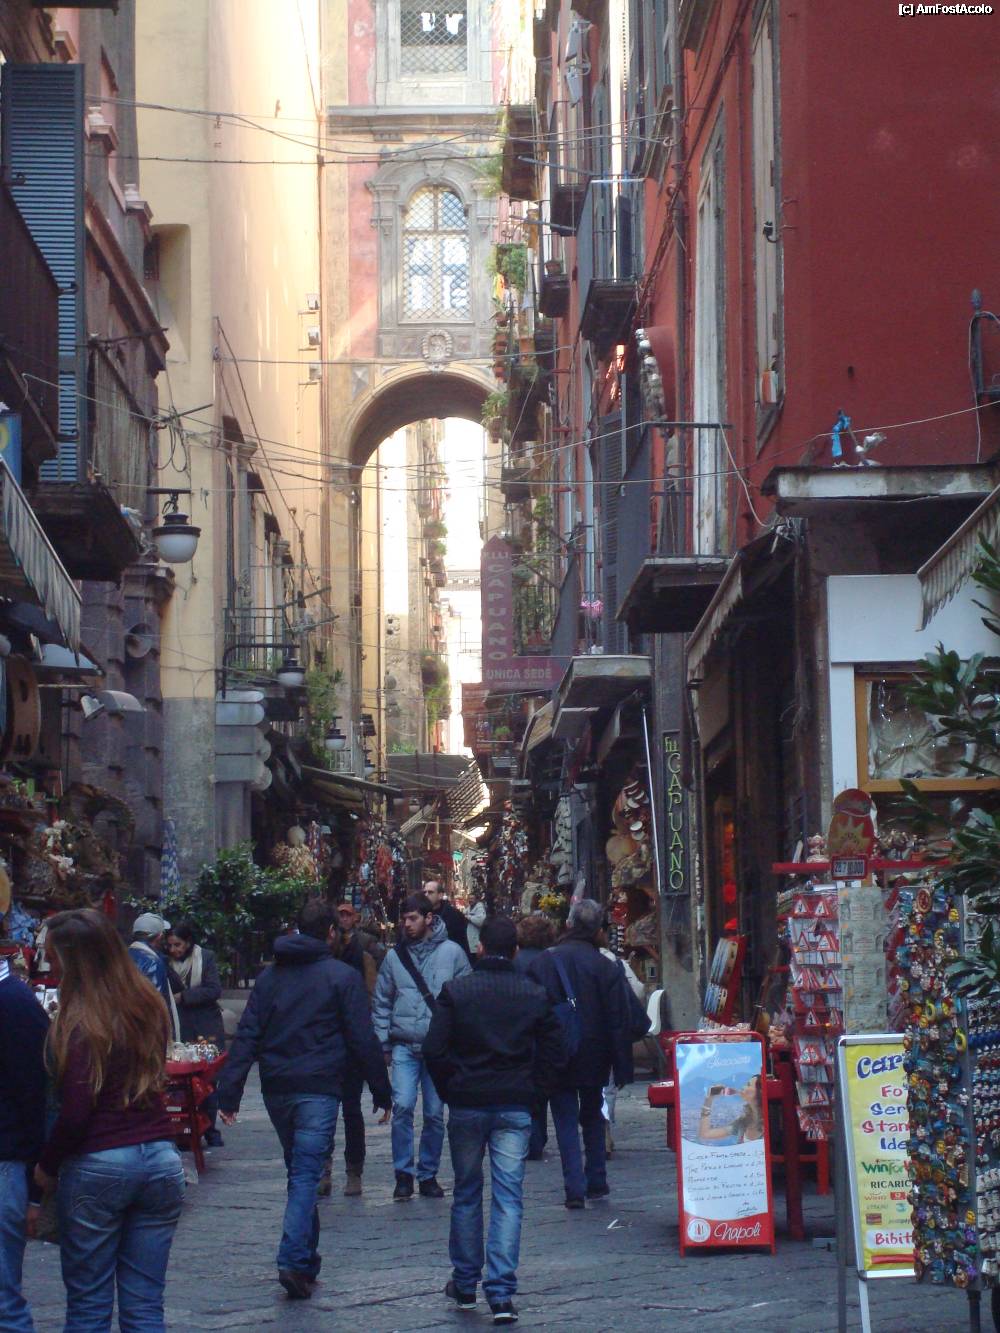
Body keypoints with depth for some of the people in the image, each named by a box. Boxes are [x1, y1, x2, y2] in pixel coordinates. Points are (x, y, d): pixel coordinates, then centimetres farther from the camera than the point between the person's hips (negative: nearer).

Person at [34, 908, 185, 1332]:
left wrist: (46, 1166, -1)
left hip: (97, 1168, -6)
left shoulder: (80, 1023, -13)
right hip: (160, 1161, 6)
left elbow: (75, 1113, -15)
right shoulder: (149, 1008, 6)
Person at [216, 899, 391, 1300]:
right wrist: (381, 1090, 3)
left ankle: (307, 1257, 23)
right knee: (306, 1175, -7)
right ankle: (294, 1260, -20)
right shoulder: (342, 977, -3)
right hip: (318, 1090, -5)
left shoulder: (270, 976, 10)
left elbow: (246, 1037, 5)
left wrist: (229, 1093, 2)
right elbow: (362, 1040, -5)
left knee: (298, 1171, 18)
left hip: (276, 1090, 5)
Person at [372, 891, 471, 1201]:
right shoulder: (395, 956, 6)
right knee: (403, 1105, -14)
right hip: (403, 1045, 0)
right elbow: (381, 1002, 12)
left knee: (435, 1113, 5)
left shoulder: (451, 952, 1)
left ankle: (428, 1175, 18)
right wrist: (383, 1043, 5)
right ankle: (403, 1174, -4)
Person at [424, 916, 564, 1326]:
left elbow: (434, 1050, -7)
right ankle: (501, 1292, -10)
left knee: (466, 1194, 14)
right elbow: (554, 1052, 1)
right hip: (515, 1108, 0)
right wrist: (531, 1091, 10)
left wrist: (450, 1091, 6)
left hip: (466, 1106, 0)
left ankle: (464, 1284, 22)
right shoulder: (535, 995, 1)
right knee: (508, 1197, -1)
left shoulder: (455, 992, -4)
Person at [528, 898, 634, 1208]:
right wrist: (622, 1067, -2)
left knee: (566, 1121, 3)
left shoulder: (543, 962, -6)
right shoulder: (606, 968, -7)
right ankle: (596, 1183, 20)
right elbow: (619, 1022, -6)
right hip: (593, 1059, 1)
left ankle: (575, 1188, -5)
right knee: (593, 1118, 18)